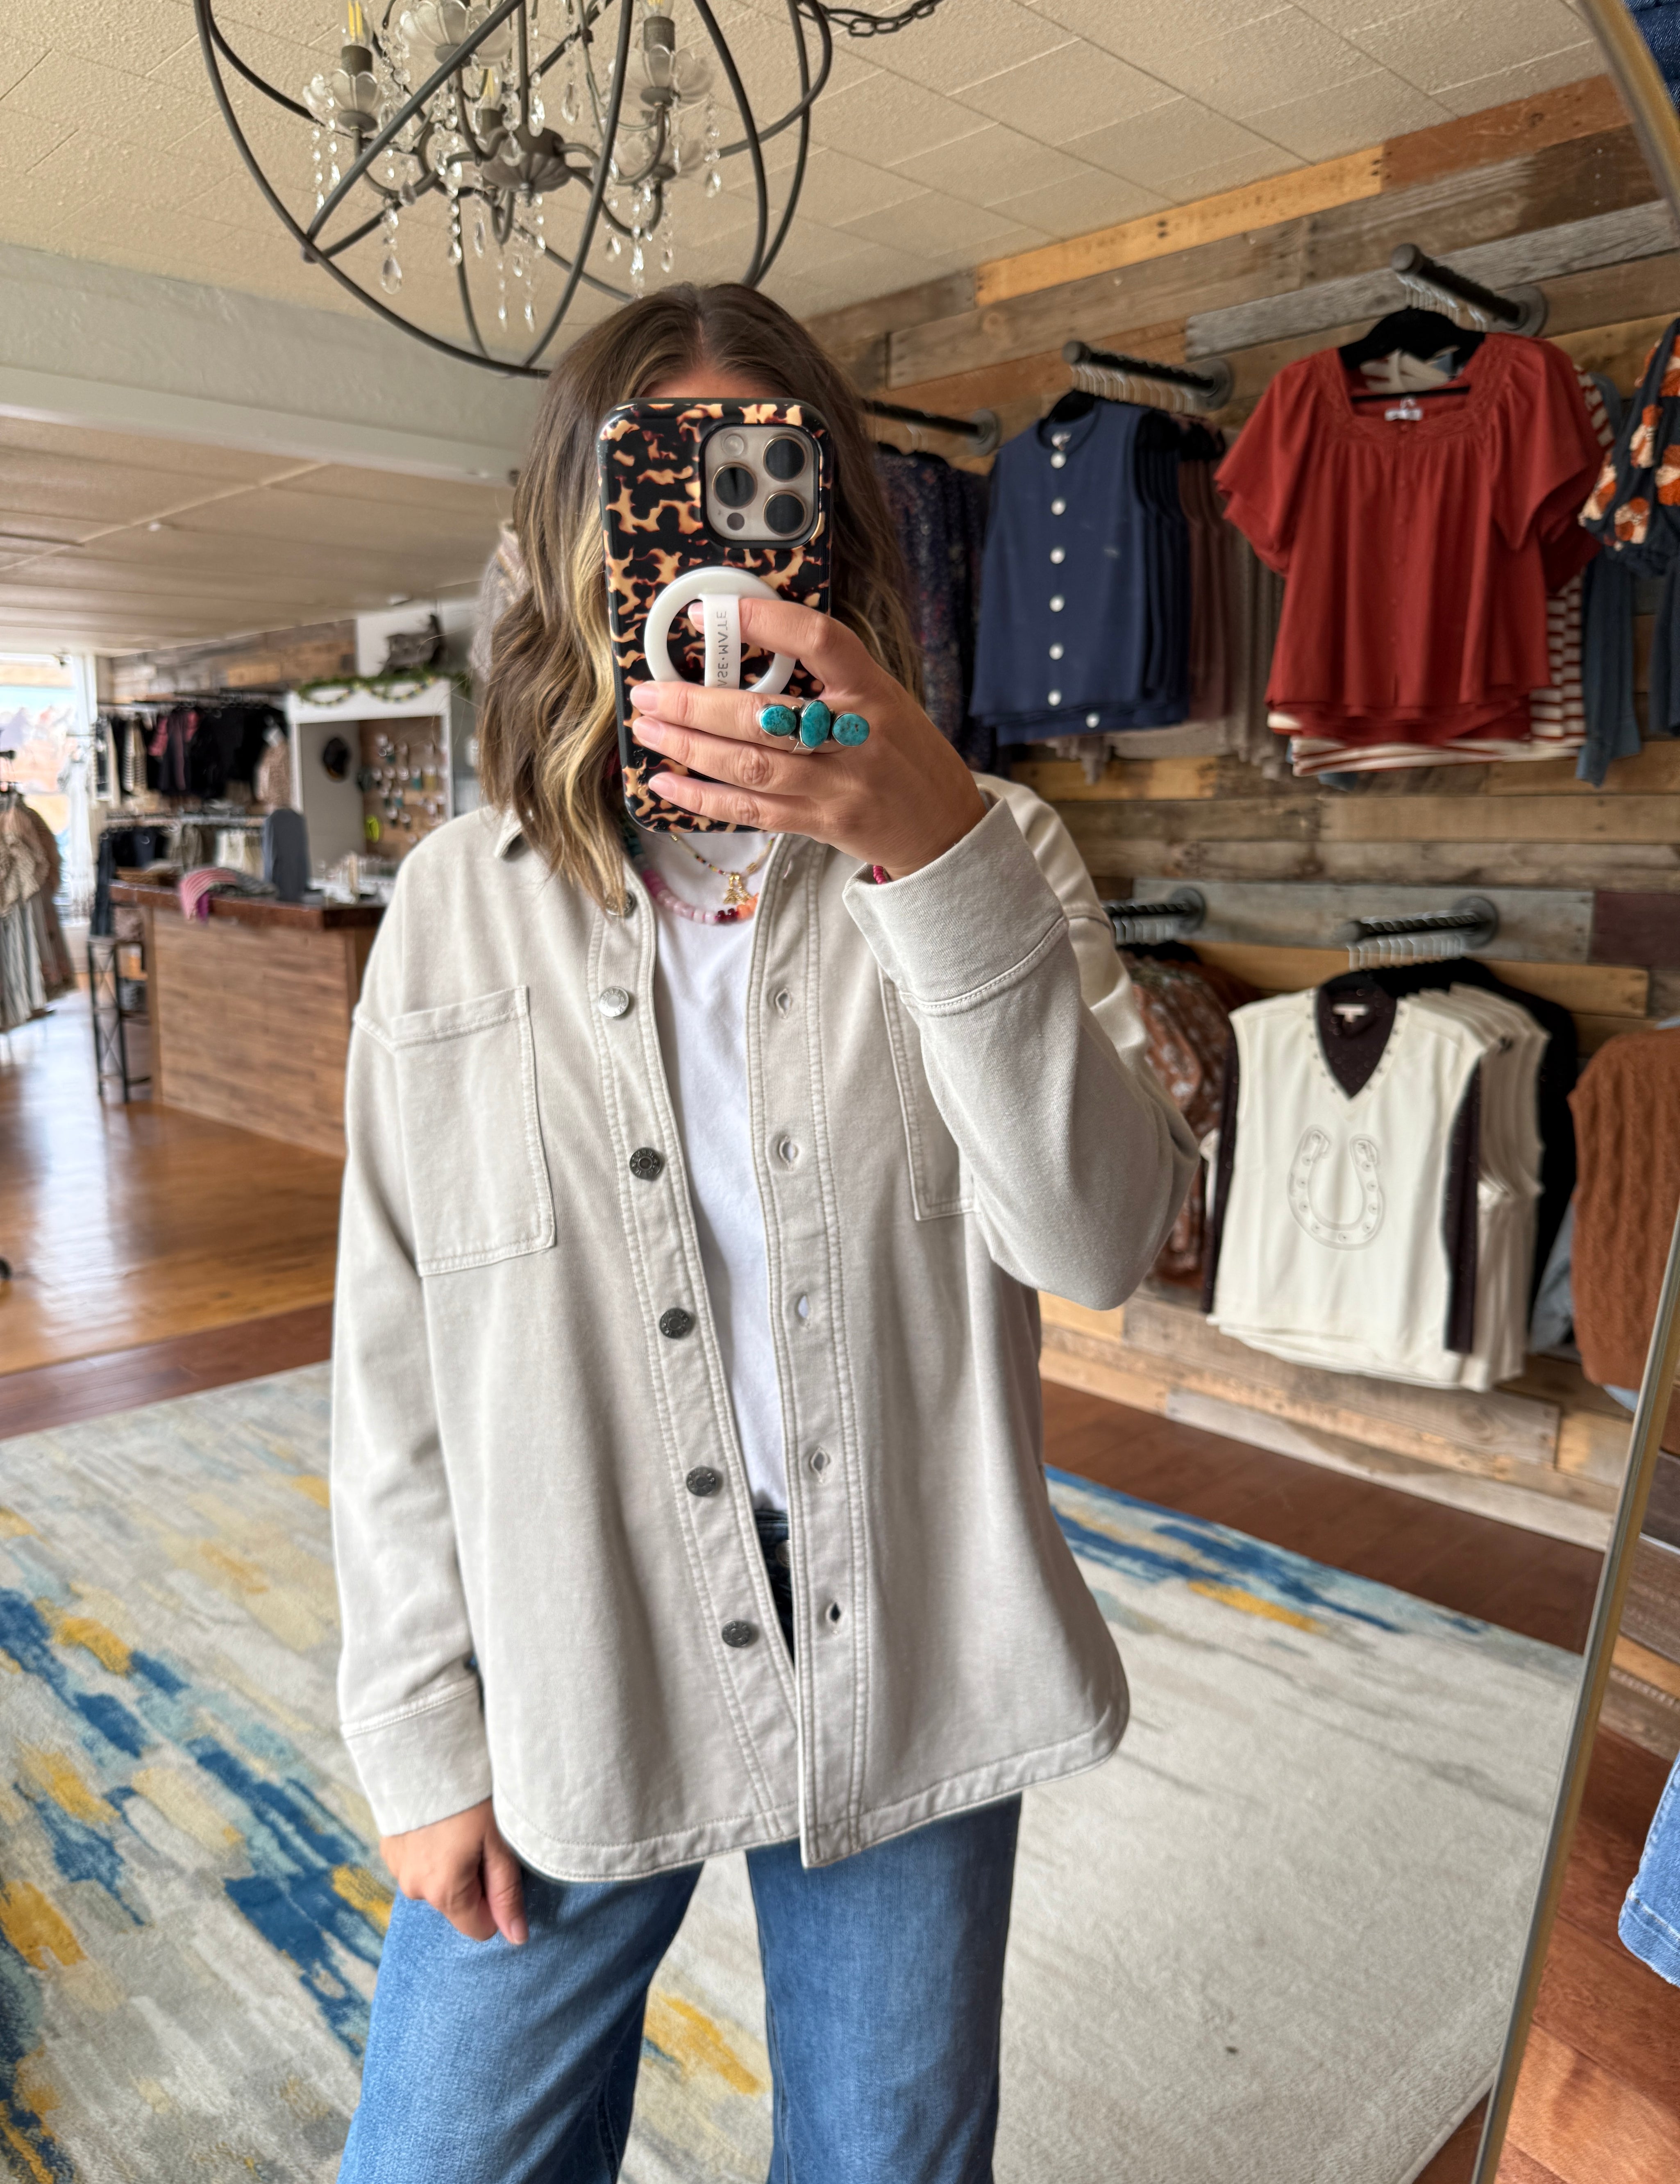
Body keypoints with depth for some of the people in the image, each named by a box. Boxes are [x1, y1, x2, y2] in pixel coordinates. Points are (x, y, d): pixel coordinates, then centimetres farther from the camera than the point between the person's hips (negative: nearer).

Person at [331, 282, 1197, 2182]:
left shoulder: (982, 853, -5)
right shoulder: (461, 901, -5)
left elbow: (1101, 1237, -20)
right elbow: (397, 1357, -2)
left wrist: (935, 849, -31)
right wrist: (421, 1733, 0)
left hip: (910, 1664, 1)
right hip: (564, 1690, 0)